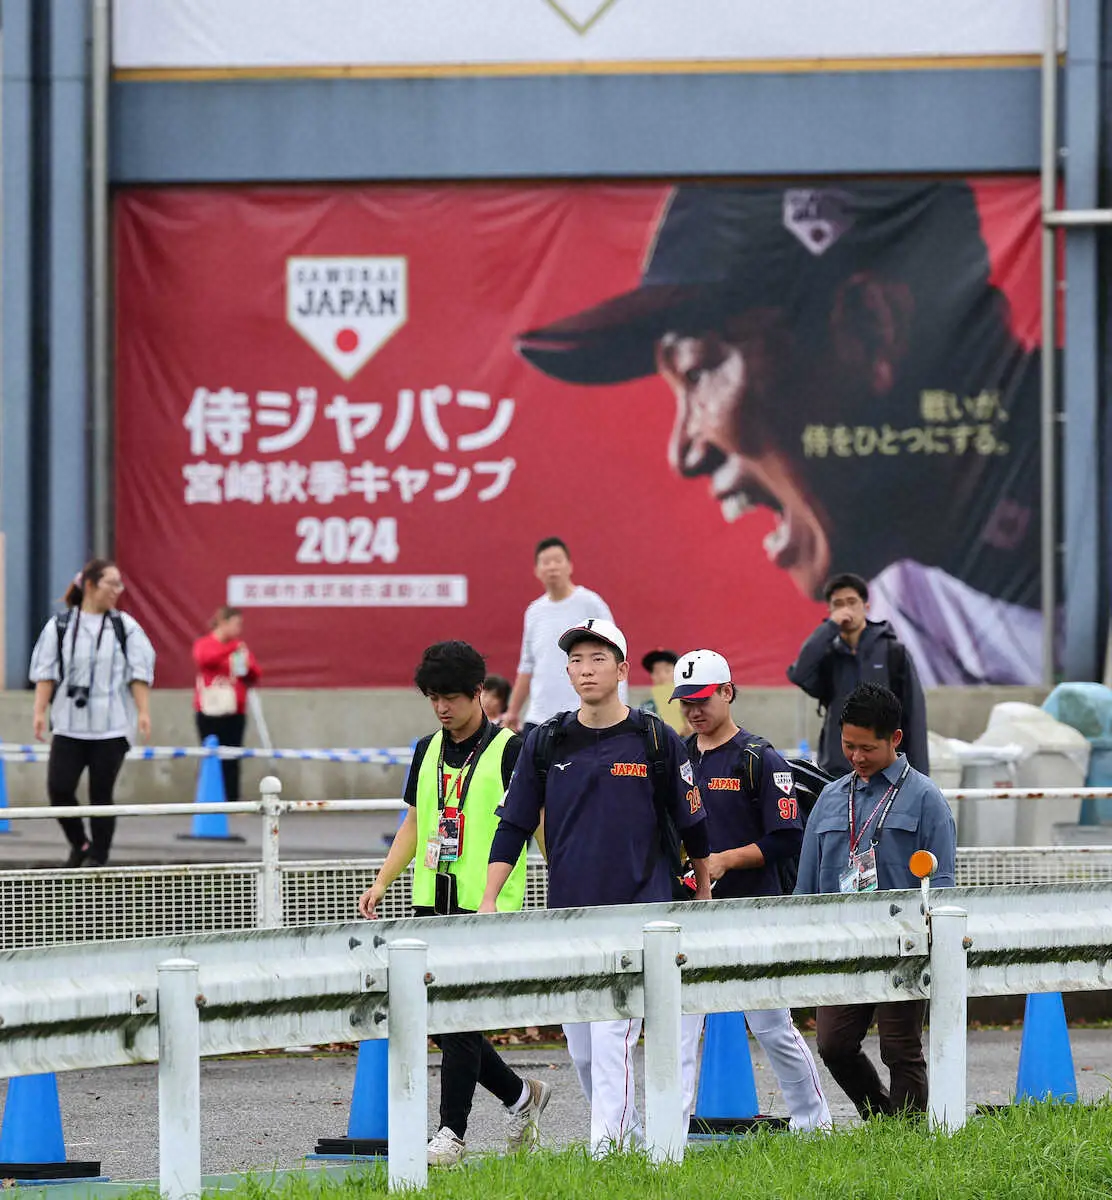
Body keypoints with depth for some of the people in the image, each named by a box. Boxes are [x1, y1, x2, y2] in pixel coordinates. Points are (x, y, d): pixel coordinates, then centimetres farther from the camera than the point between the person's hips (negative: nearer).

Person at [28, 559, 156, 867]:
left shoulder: (126, 627, 5)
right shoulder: (60, 626, 5)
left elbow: (139, 674, 3)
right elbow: (45, 673, 5)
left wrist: (143, 712, -6)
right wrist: (40, 711, -4)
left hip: (112, 727, -1)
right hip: (69, 724, 1)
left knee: (101, 793, -1)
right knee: (59, 788, -8)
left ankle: (98, 856, 9)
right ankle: (79, 844, 14)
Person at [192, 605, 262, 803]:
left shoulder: (240, 646, 12)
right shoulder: (204, 644, -1)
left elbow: (255, 678, 14)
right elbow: (204, 658, -24)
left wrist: (249, 667, -8)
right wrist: (232, 648, -29)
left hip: (235, 712, 4)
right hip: (211, 713, -4)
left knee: (232, 760, 1)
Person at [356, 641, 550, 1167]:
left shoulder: (510, 751, -5)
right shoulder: (428, 751, 14)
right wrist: (381, 881, 13)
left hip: (485, 908, -7)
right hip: (431, 902, 7)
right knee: (436, 1020, 7)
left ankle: (452, 1133, -2)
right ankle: (520, 1095, 26)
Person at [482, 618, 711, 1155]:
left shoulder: (656, 740, 0)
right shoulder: (545, 742, 6)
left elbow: (692, 824, 10)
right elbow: (513, 826, 7)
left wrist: (704, 893, 18)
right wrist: (489, 900, -2)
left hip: (637, 910, -4)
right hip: (567, 911, 4)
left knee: (612, 1033, -16)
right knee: (581, 1047, 7)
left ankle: (607, 1148, -18)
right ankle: (629, 1135, 22)